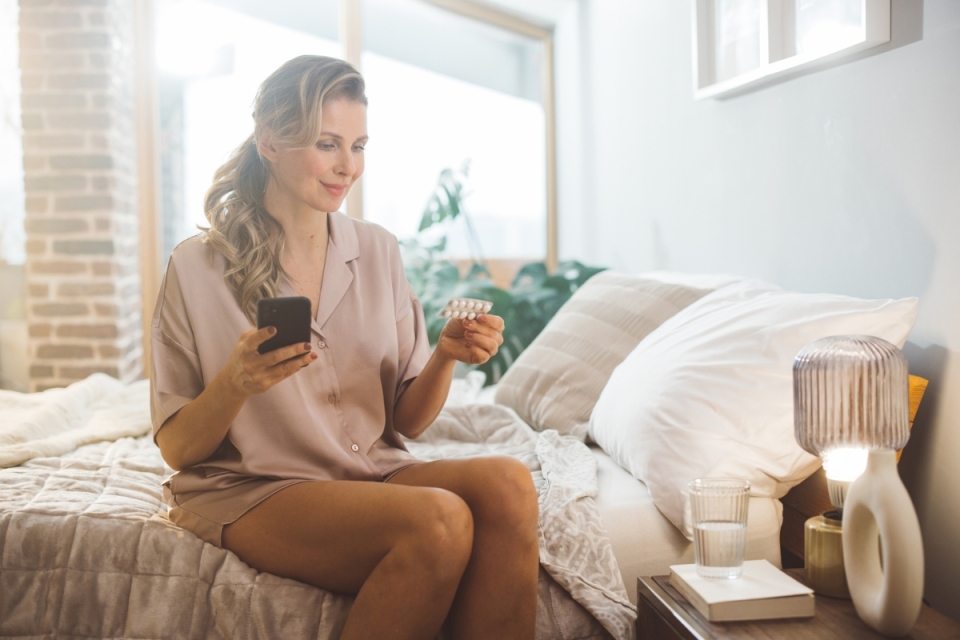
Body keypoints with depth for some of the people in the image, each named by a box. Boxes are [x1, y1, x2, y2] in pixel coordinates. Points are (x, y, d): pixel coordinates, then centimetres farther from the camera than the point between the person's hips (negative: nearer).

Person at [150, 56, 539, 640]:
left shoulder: (378, 252, 7)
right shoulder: (199, 269, -4)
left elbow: (407, 421, 8)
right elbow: (177, 450, -2)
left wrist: (446, 356, -12)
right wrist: (236, 382, -22)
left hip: (374, 473, 4)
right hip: (250, 490, -4)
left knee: (507, 483, -26)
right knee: (440, 519, -30)